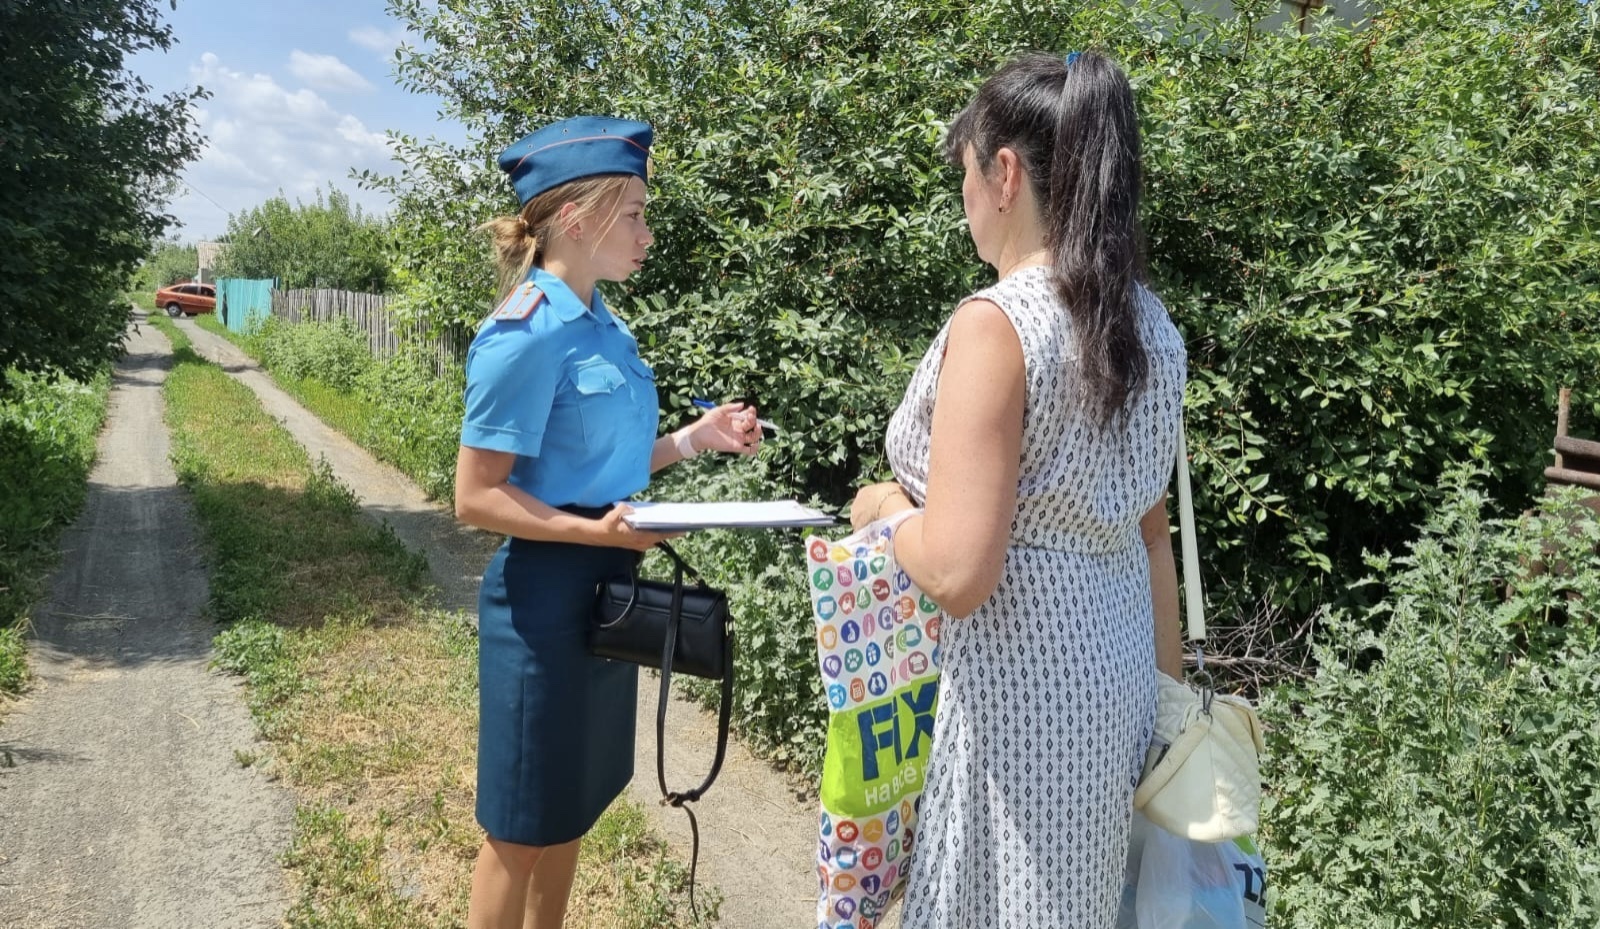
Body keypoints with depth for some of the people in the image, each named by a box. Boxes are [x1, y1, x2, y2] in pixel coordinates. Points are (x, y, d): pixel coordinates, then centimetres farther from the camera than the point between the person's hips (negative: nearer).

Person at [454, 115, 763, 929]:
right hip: (546, 596, -9)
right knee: (523, 829, 8)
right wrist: (598, 531, -28)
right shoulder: (527, 335, -19)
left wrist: (694, 439, 4)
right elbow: (477, 497, -19)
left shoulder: (601, 324, 7)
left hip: (604, 590, 9)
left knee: (573, 809, 22)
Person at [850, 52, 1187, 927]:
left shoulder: (994, 324, -21)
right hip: (1116, 665, 8)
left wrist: (888, 506, -5)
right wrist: (1168, 677, 19)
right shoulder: (1149, 323, 4)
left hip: (1023, 680, -8)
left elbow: (958, 574, -25)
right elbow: (1152, 528, 11)